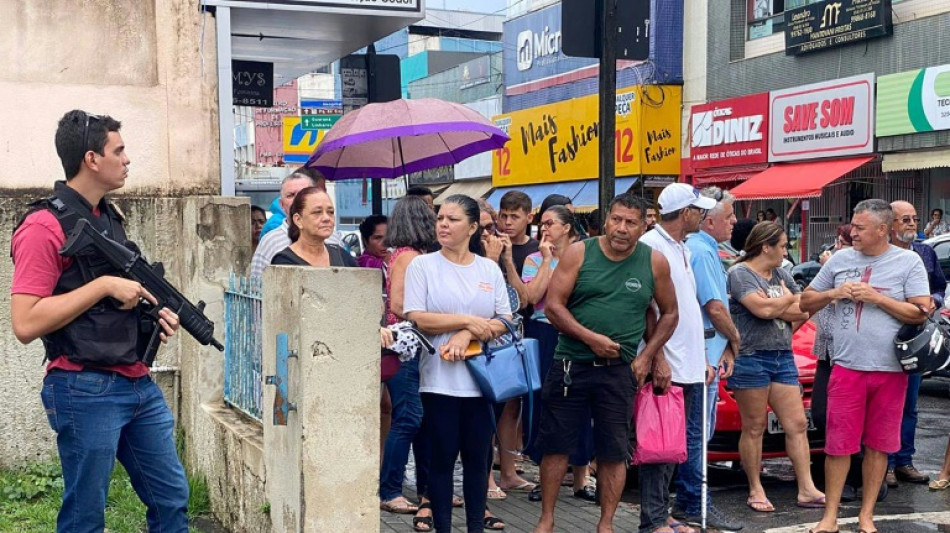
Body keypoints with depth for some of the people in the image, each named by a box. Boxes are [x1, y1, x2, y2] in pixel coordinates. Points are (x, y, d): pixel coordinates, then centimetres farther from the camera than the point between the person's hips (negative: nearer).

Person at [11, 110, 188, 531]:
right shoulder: (45, 226, -13)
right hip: (86, 392, -8)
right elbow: (25, 324, -20)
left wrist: (154, 313, 5)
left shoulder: (109, 217, 13)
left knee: (172, 498, 14)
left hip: (138, 384, 8)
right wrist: (104, 285, -19)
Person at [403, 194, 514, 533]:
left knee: (478, 456, 9)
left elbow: (505, 321, 4)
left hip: (481, 378, 3)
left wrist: (468, 336, -13)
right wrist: (468, 320, -12)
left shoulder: (489, 269, 8)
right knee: (442, 457, 3)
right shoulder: (422, 265, 0)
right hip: (439, 379, -2)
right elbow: (416, 319, -10)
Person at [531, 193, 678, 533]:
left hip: (620, 371, 1)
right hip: (570, 365, -1)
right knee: (556, 445, 4)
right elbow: (553, 305, -4)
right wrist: (590, 338, -14)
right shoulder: (579, 253, -1)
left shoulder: (654, 262, 3)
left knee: (614, 453, 5)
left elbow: (669, 313, 13)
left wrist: (647, 355, 3)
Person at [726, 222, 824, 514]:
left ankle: (807, 490, 7)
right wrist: (788, 299, -1)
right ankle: (756, 491, 10)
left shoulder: (782, 275, 17)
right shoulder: (740, 273, -6)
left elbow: (804, 312, 10)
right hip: (752, 357, -7)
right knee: (754, 428, 1)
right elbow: (762, 308, -19)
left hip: (783, 358, 7)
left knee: (797, 424, 4)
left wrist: (775, 307, -5)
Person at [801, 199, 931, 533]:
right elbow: (806, 302, 13)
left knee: (878, 444, 7)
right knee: (839, 443, 1)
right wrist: (835, 293, -6)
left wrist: (875, 297, -14)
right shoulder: (840, 260, 7)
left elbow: (921, 313, -7)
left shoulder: (908, 262, 0)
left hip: (890, 370, -1)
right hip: (846, 367, 1)